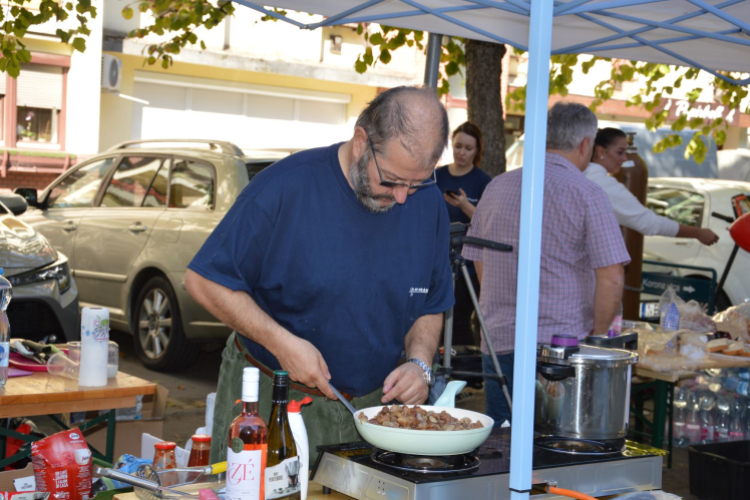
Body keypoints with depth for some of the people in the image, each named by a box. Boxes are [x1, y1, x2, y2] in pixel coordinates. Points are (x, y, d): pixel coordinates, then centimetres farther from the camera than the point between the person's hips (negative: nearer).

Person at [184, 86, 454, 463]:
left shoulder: (428, 204, -1)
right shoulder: (284, 188, -17)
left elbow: (430, 306, 12)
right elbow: (205, 281, -12)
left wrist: (420, 363, -8)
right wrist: (282, 342, -20)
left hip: (371, 407, 4)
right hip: (270, 401, -3)